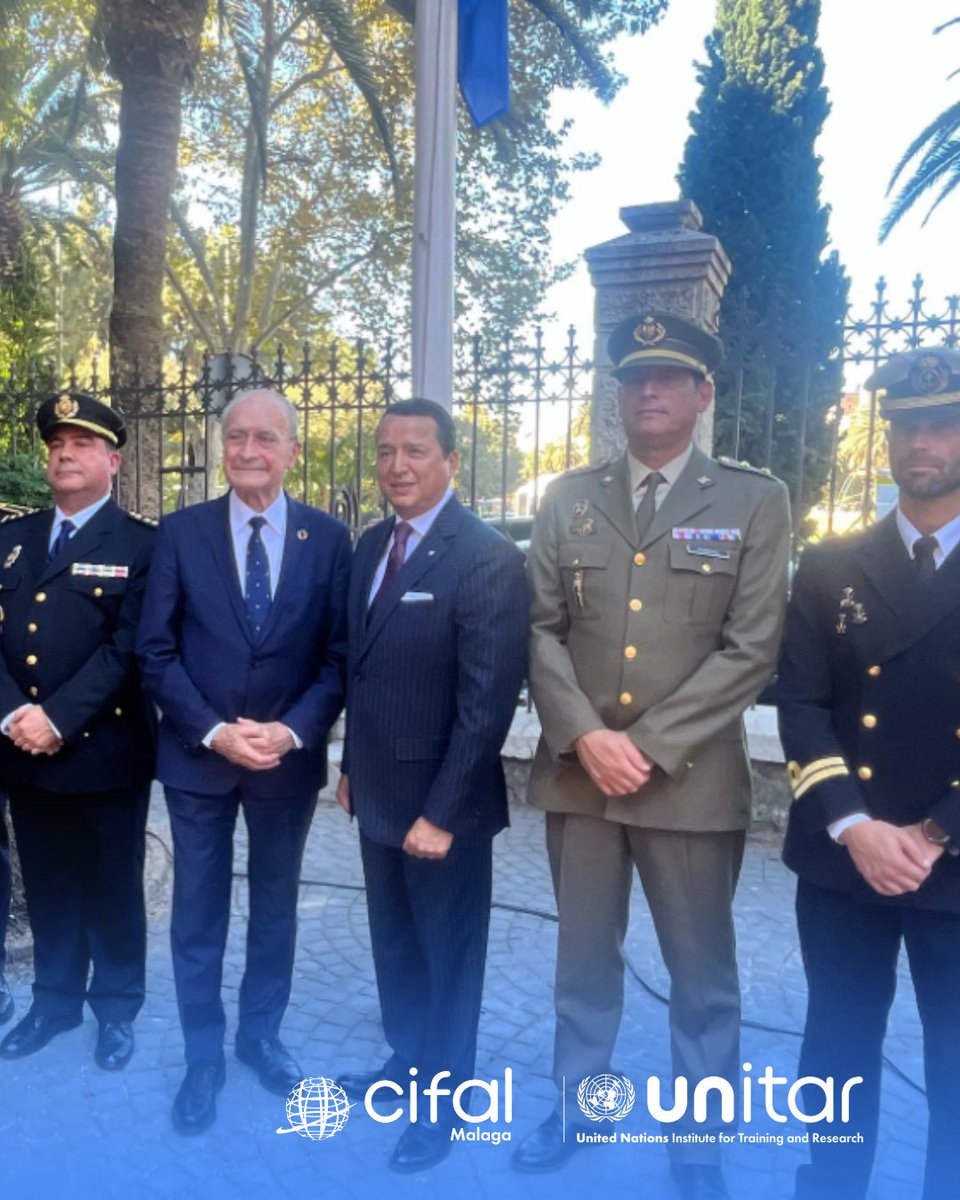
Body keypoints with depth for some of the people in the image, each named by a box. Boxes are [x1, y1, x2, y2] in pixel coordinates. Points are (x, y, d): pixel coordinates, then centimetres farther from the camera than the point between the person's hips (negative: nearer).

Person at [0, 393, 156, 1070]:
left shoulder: (142, 544, -7)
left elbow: (128, 648, -14)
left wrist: (58, 718, -19)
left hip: (105, 750, -5)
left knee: (113, 886, 10)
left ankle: (116, 1008, 30)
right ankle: (55, 1000, 38)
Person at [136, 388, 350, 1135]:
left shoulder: (329, 538, -3)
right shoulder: (181, 532, -3)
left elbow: (341, 654, -4)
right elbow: (156, 651, -5)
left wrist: (294, 730, -17)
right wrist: (214, 731, -15)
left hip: (290, 756, 1)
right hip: (197, 755, 0)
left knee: (275, 903, 17)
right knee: (198, 912, 11)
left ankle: (261, 1036, 38)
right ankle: (203, 1058, 30)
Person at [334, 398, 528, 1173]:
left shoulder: (488, 557, -18)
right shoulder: (371, 546, 6)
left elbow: (489, 699, -21)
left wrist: (442, 811, -20)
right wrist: (352, 765, 13)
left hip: (443, 802, -7)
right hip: (379, 791, 7)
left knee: (448, 954, 13)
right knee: (394, 943, 23)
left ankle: (445, 1101, 34)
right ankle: (406, 1063, 45)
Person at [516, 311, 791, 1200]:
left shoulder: (755, 502, -2)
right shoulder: (568, 500, 7)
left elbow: (751, 649, -9)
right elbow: (542, 631, 2)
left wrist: (648, 745, -14)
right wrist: (584, 736, -11)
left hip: (692, 778, -2)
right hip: (577, 772, 3)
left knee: (703, 972, 12)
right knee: (584, 956, 18)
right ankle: (575, 1102, 39)